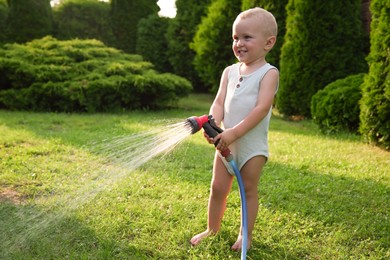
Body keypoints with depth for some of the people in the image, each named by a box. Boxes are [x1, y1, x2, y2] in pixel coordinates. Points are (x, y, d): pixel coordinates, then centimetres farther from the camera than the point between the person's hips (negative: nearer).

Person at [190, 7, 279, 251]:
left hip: (253, 145, -5)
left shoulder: (268, 73, -9)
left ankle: (246, 234, 23)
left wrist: (234, 132, -28)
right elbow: (219, 103, 0)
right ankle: (212, 229, 30)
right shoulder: (229, 71, 7)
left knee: (249, 189, 7)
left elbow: (261, 108, -20)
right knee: (217, 188, 11)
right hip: (226, 143, 5)